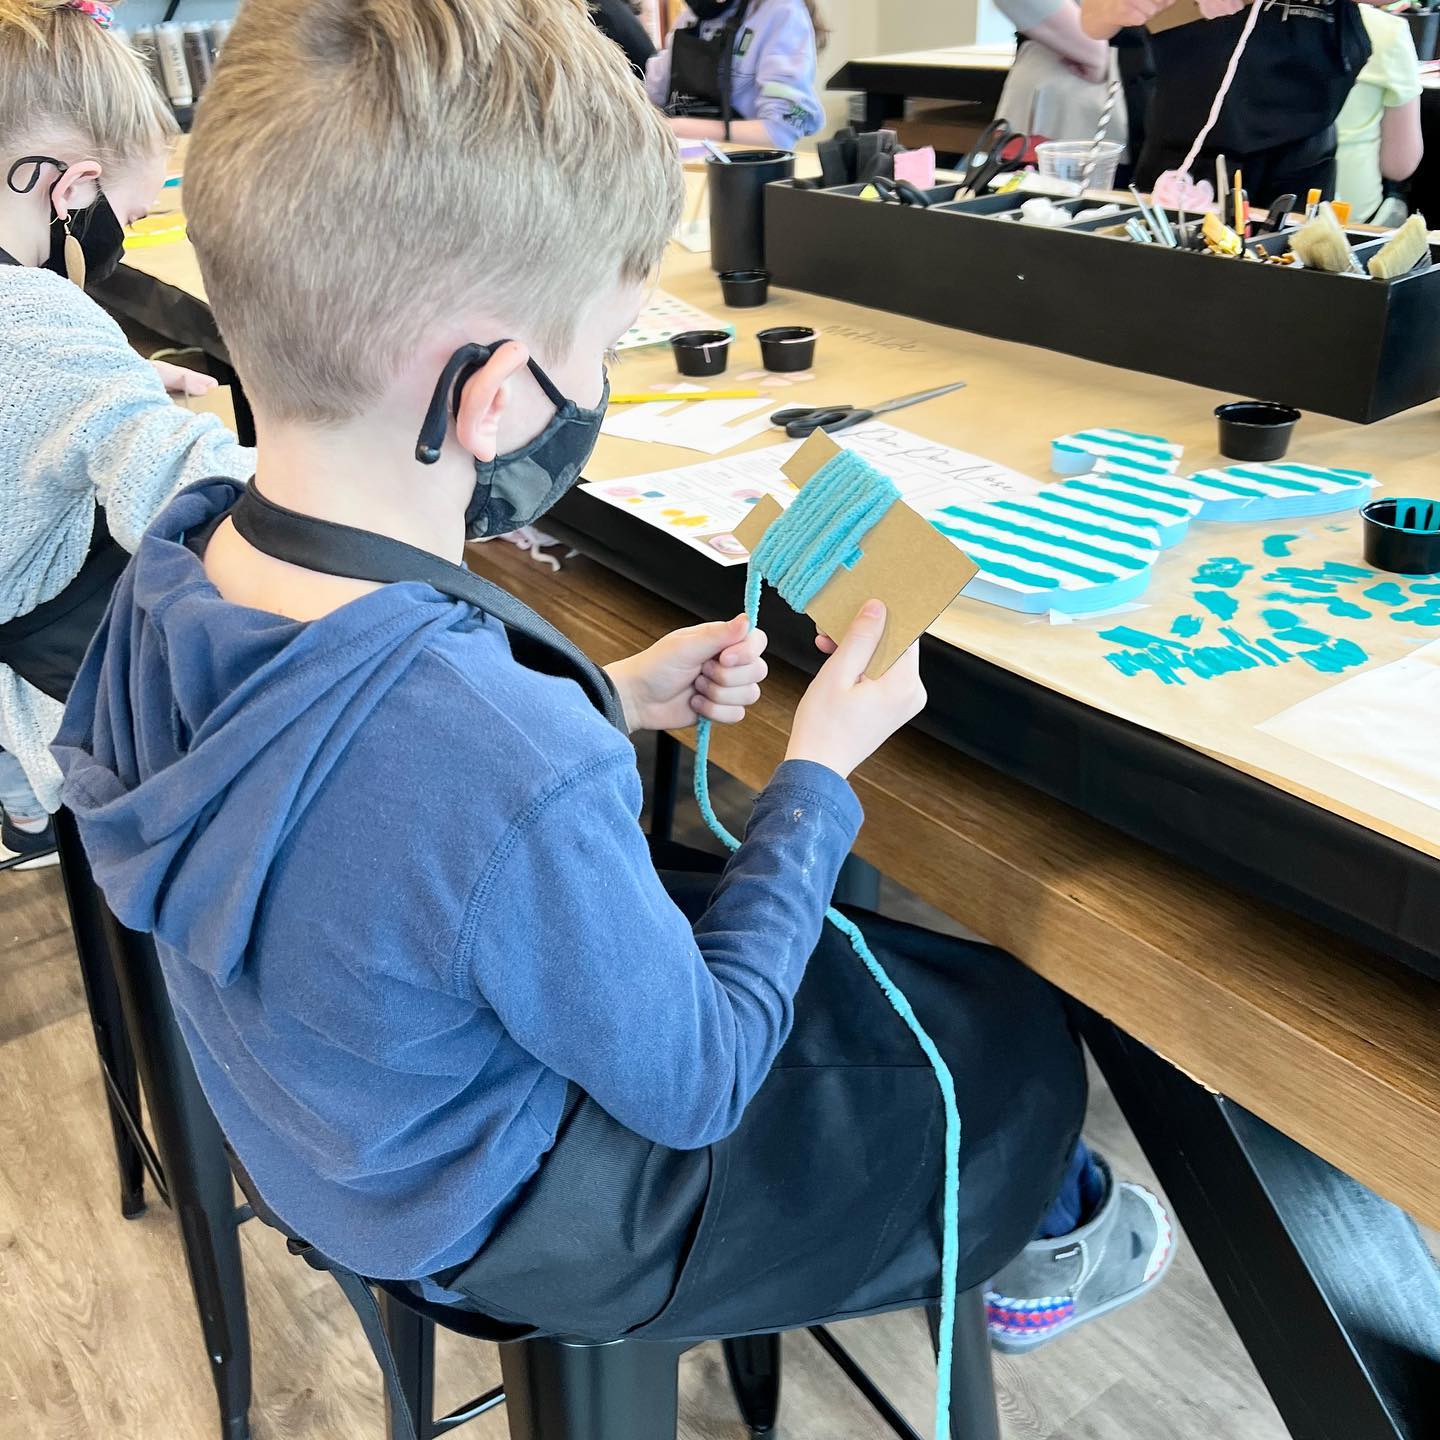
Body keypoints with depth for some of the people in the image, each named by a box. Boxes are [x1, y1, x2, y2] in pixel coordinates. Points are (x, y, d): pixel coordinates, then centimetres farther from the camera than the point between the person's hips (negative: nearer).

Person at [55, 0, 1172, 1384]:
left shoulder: (178, 563, -17)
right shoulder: (517, 781, -44)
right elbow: (692, 1084, -25)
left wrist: (606, 701, -5)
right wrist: (818, 777, -16)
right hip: (510, 1226, -7)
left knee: (868, 942, 22)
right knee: (1018, 1036, 12)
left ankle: (997, 1218, 48)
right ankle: (1038, 1235, 47)